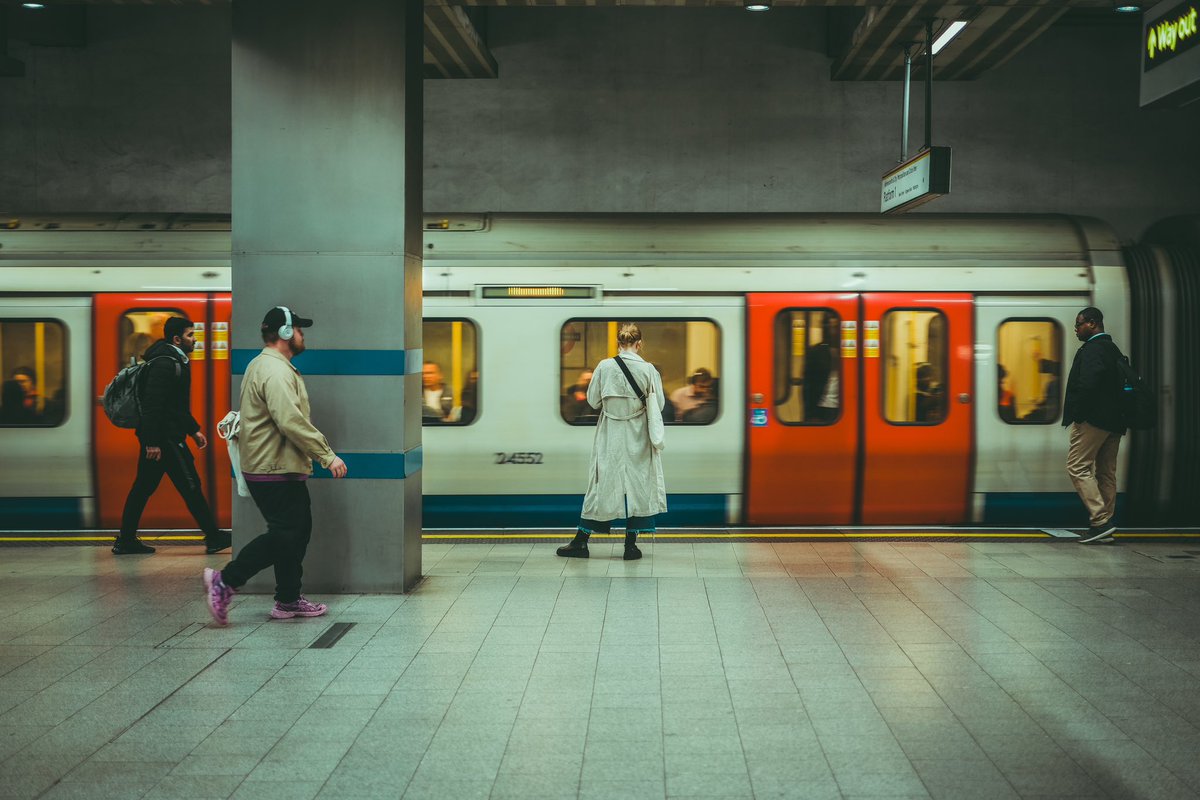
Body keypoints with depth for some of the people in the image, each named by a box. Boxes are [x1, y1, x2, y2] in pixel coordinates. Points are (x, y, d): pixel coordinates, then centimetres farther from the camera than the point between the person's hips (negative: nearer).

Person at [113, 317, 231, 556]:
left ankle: (126, 540, 15)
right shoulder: (164, 364, -16)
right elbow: (153, 404, -22)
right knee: (190, 485, -5)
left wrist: (193, 430, 25)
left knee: (143, 487, 11)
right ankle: (213, 537, 0)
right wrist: (152, 442, -25)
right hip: (163, 438, -11)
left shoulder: (176, 361, 17)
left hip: (156, 437, 11)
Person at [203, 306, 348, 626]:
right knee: (285, 535, -10)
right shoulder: (276, 371, -18)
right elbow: (291, 422, -27)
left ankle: (288, 600, 19)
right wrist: (327, 456, -23)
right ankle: (225, 582, -5)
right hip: (274, 471, -11)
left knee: (298, 531, 13)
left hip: (282, 469, 11)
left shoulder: (264, 365, 19)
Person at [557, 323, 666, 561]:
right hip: (638, 437, -1)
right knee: (636, 484, 8)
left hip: (610, 437, 1)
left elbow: (593, 400, 1)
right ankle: (631, 544, 9)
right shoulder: (648, 370, -10)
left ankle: (581, 541, 11)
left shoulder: (604, 367, -7)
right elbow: (658, 404, -3)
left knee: (602, 484, 9)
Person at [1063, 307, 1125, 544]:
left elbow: (1087, 385, -24)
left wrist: (1078, 415, -16)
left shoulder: (1091, 350, -12)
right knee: (1106, 473, 10)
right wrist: (1119, 418, 19)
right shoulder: (1113, 350, 19)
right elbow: (1122, 385, 20)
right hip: (1113, 422, 10)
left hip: (1093, 420, -10)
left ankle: (1100, 521, -15)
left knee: (1078, 467, -8)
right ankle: (1104, 526, 12)